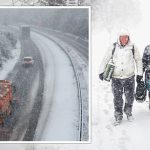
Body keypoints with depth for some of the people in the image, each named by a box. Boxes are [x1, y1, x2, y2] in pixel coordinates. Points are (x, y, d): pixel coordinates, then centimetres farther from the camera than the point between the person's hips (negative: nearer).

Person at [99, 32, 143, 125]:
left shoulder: (133, 47, -2)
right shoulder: (113, 47, -2)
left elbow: (138, 60, 9)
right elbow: (106, 59, 5)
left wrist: (139, 74, 7)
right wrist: (101, 71, -1)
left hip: (129, 78, 0)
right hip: (116, 78, 0)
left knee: (130, 97, 9)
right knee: (117, 99, 3)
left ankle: (128, 112, 35)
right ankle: (118, 117, 18)